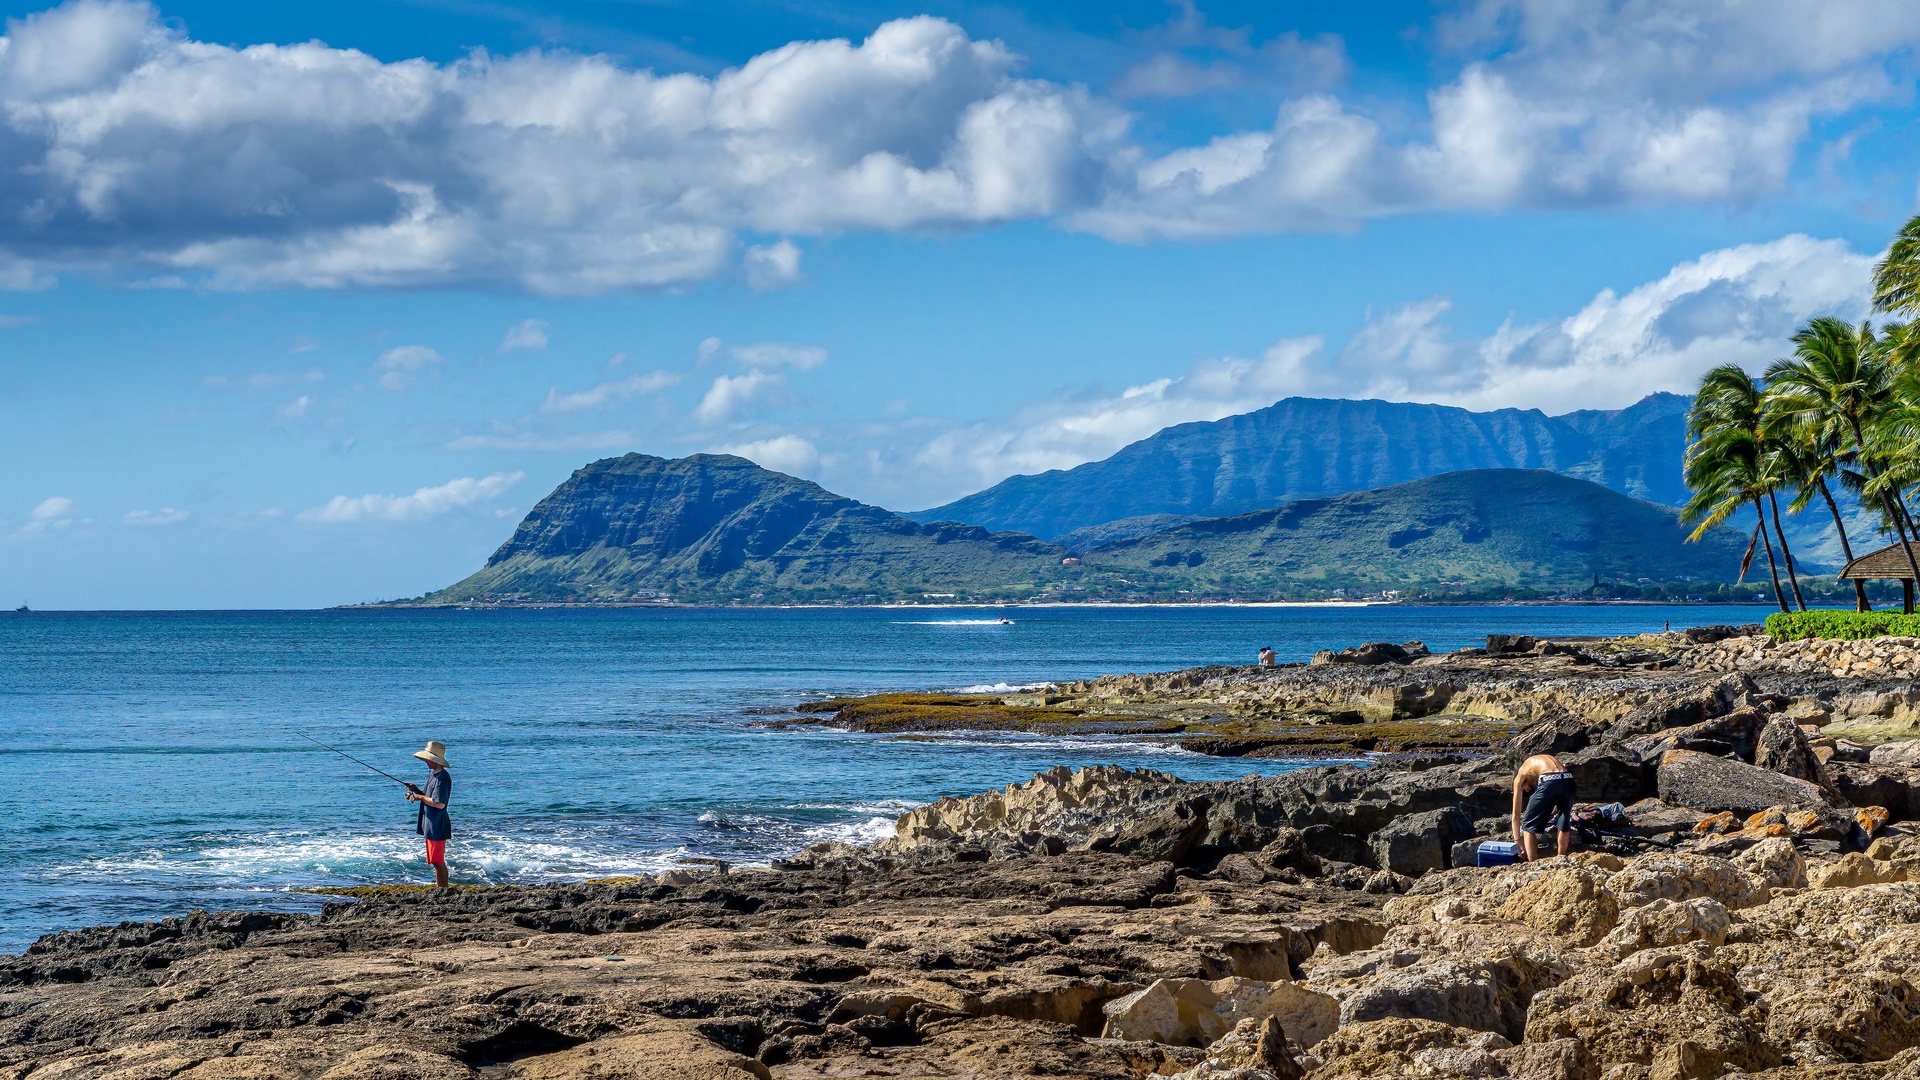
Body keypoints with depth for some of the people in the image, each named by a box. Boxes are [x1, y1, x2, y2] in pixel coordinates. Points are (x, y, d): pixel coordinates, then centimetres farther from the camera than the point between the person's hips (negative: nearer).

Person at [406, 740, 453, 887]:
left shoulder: (442, 778, -18)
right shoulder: (433, 775, 14)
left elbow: (439, 803, -26)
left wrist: (420, 797, -15)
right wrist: (417, 791, 7)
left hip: (437, 826, -11)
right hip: (430, 825, 11)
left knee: (438, 861, -7)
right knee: (436, 862, 15)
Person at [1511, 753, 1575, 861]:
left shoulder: (1520, 776, 26)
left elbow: (1516, 815, 25)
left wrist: (1519, 843, 32)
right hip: (1569, 781, 5)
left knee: (1528, 826, 13)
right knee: (1564, 825, 26)